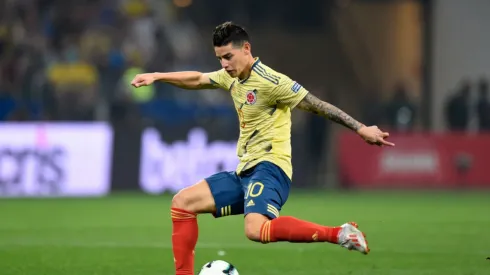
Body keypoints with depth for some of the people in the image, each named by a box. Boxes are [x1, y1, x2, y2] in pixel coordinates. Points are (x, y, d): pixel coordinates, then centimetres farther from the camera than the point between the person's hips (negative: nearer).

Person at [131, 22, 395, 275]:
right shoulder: (232, 77, 12)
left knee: (256, 230, -36)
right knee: (182, 203, 6)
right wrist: (157, 76, 18)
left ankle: (339, 233, -27)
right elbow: (196, 80, 28)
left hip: (269, 169, -9)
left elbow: (319, 106, -14)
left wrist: (361, 129, -18)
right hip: (244, 172, 9)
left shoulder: (270, 81, -14)